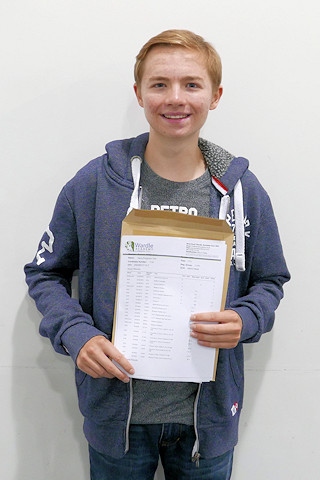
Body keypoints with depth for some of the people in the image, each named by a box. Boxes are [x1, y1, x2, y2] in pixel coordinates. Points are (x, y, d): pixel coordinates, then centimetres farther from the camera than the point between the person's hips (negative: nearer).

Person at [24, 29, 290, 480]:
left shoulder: (242, 190, -3)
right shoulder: (94, 183, -8)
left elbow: (270, 282, 7)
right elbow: (45, 273, 1)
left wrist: (244, 321, -14)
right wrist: (76, 334, -16)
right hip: (117, 416, -1)